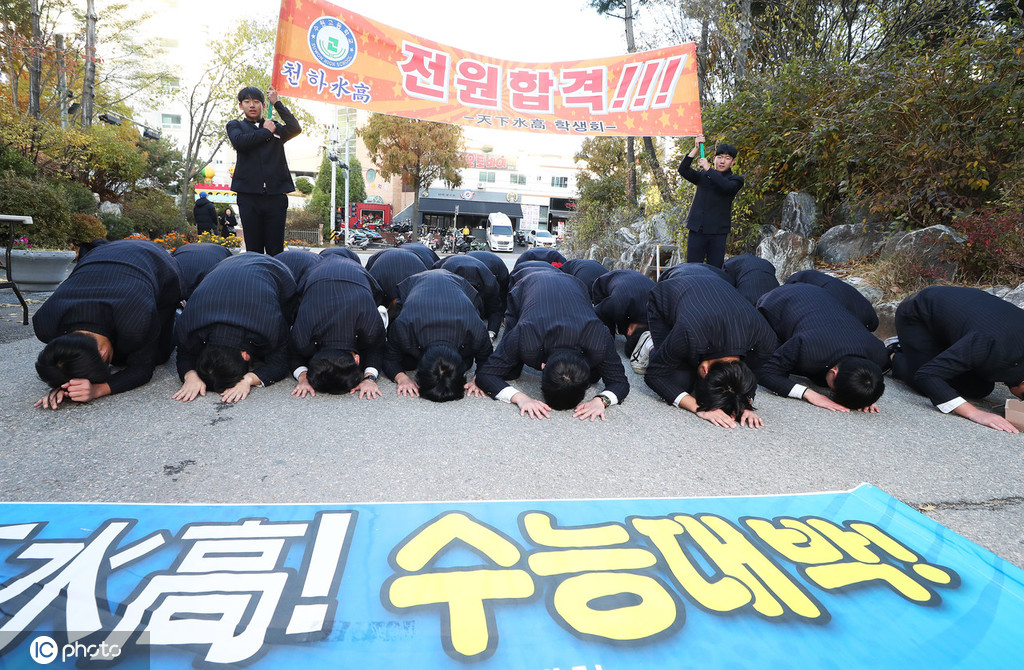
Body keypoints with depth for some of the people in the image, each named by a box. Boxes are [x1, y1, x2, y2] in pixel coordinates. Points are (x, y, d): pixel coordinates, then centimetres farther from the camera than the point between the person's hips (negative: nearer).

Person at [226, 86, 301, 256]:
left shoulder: (276, 127, 19)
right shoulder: (235, 125, 17)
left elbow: (295, 128, -2)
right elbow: (239, 142, -5)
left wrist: (277, 103, 5)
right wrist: (266, 131, 4)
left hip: (276, 195, 0)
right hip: (249, 195, 0)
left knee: (276, 250, -2)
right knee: (253, 248, 1)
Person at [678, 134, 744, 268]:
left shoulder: (736, 180, 8)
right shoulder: (703, 176, 16)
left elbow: (726, 186, -15)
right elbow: (683, 170, 1)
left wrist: (708, 169, -11)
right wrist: (696, 149, -6)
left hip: (718, 232, -1)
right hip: (697, 230, 2)